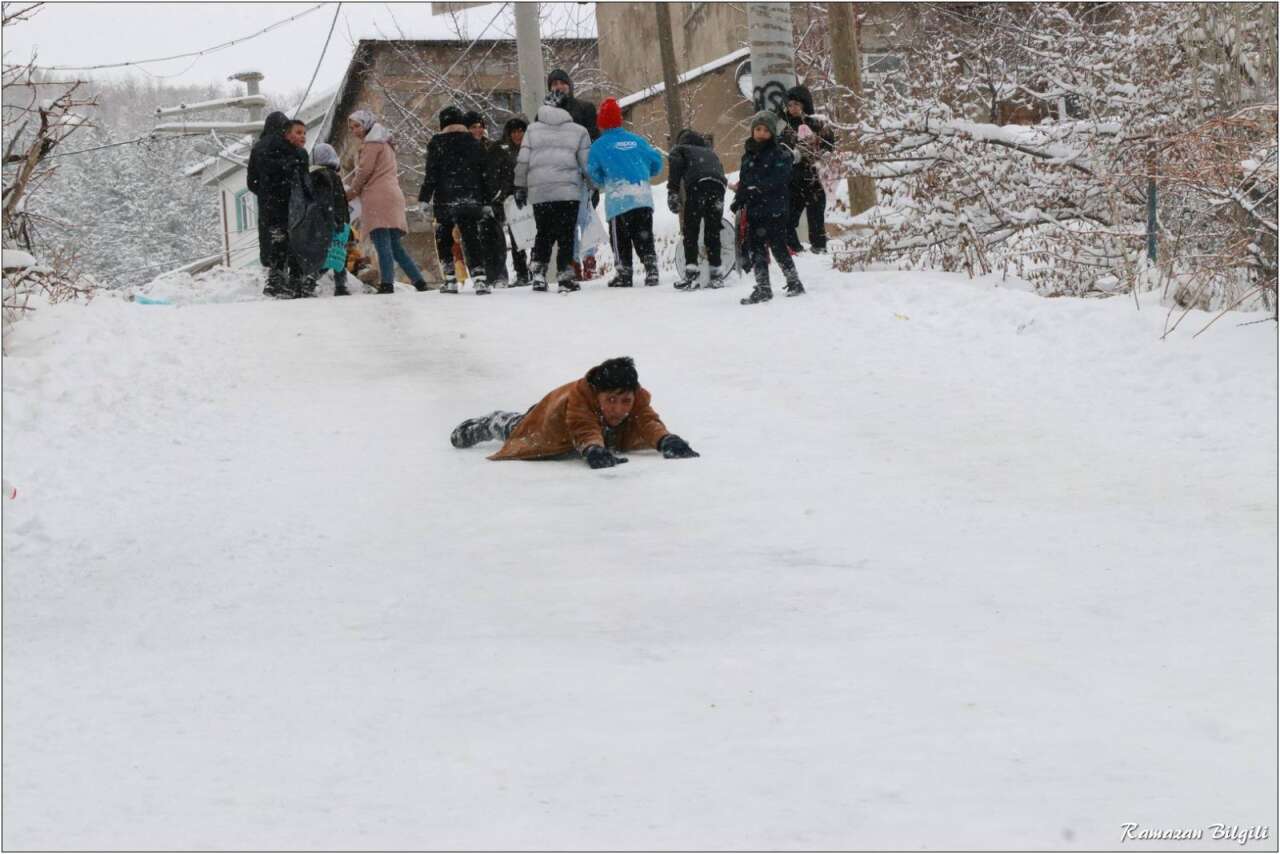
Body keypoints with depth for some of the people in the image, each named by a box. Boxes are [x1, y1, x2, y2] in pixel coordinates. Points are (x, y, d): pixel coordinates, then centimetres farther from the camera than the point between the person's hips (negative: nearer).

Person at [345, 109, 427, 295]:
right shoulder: (385, 142, 27)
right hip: (393, 195, 9)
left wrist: (349, 194, 6)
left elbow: (364, 171, -6)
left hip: (378, 198, -9)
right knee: (394, 245, 11)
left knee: (382, 243, -16)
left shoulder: (372, 142, -1)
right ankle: (419, 281, 7)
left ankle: (387, 283, -26)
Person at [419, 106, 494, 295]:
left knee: (443, 239, 12)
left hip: (445, 200, -3)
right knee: (472, 238, 0)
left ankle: (450, 279, 6)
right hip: (471, 200, 3)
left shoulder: (437, 143, -2)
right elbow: (484, 175, 12)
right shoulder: (475, 144, 10)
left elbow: (431, 174, -6)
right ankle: (479, 277, -17)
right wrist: (486, 202, 17)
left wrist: (425, 199, -1)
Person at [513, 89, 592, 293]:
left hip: (539, 192, 2)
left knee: (543, 233, 14)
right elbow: (587, 164, 6)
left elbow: (522, 161, 6)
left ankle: (538, 273, 4)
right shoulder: (578, 131, 5)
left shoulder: (533, 129, 8)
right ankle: (565, 277, -2)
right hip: (568, 191, -2)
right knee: (566, 235, 3)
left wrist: (520, 187, 13)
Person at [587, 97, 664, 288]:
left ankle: (624, 274, 2)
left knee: (620, 238, 5)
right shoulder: (637, 140, 10)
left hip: (619, 199, -4)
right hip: (643, 196, 4)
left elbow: (593, 174, 0)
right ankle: (651, 270, 3)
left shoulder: (599, 145, -1)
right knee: (644, 236, 11)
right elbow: (656, 162, 15)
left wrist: (604, 184, 21)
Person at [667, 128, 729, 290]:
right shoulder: (710, 152, 39)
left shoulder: (679, 150, 24)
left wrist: (672, 193, -3)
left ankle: (691, 272, -13)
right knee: (713, 232, 11)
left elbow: (675, 167, 4)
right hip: (718, 184, 5)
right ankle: (717, 274, 9)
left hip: (698, 184, -4)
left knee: (690, 230, -2)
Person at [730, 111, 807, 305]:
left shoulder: (780, 154, -6)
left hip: (774, 210, -6)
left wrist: (756, 188, -24)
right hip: (754, 211, 6)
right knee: (757, 251, 7)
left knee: (778, 249, -2)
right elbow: (743, 181, 14)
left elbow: (777, 180, -17)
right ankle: (762, 289, 12)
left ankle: (794, 283, 13)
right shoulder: (748, 155, 13)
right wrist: (739, 199, -2)